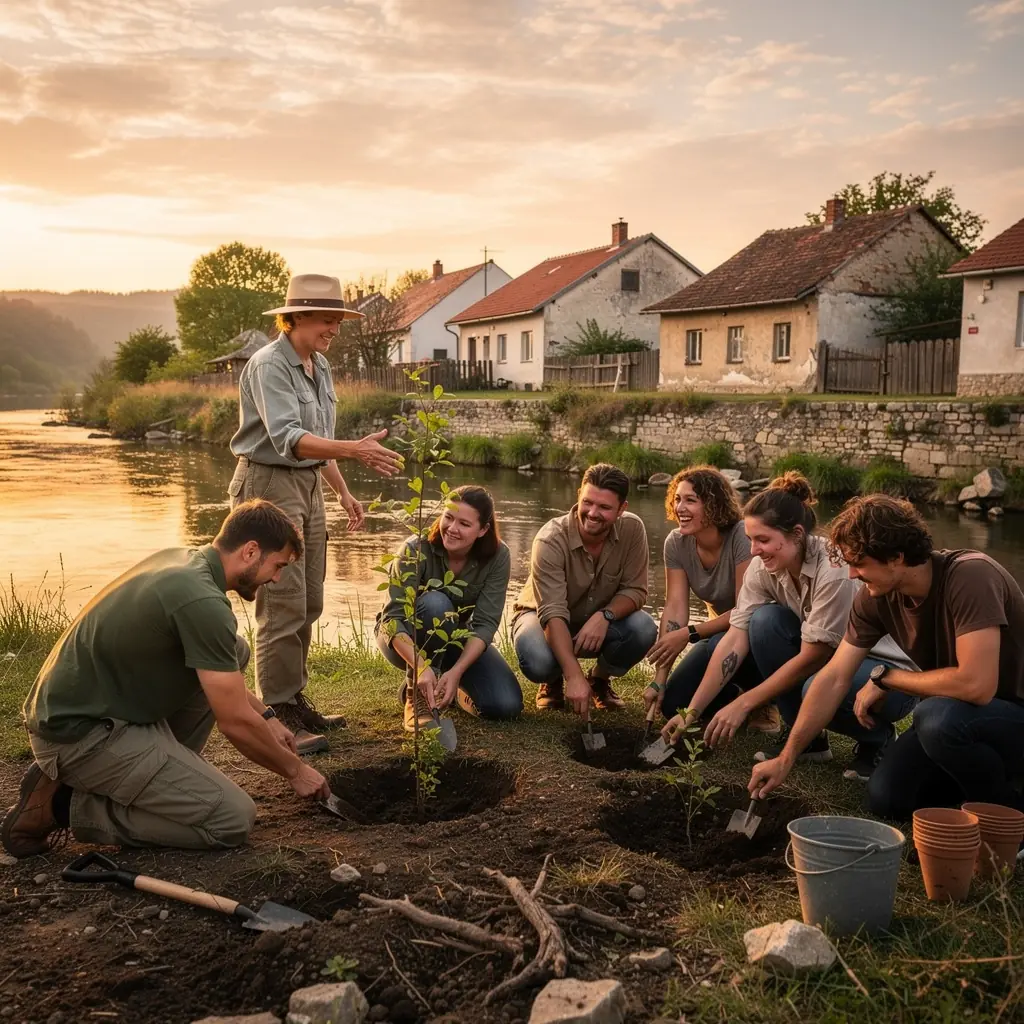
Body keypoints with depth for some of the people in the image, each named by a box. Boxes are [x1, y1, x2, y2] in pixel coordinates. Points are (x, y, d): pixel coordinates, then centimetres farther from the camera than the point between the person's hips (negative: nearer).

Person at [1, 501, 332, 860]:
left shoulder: (181, 560, 7)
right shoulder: (203, 601, -22)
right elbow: (236, 723, -17)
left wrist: (266, 716, 22)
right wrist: (294, 769, -1)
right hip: (81, 733, -10)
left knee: (232, 651, 9)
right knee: (233, 819, -11)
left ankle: (164, 774, 12)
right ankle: (67, 804, -5)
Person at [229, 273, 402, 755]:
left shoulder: (319, 366, 12)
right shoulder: (269, 366, -16)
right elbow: (289, 439, -30)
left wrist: (343, 492, 19)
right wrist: (355, 450, -41)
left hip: (309, 486, 9)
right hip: (269, 484, -9)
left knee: (308, 604, 12)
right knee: (284, 606, -10)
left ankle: (294, 698, 23)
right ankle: (277, 714, -2)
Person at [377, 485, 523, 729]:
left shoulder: (497, 556, -20)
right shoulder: (416, 550, -27)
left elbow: (485, 623, -23)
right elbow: (392, 617, -31)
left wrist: (456, 672, -37)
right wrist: (421, 666, -47)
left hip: (458, 640, 3)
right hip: (405, 641, -3)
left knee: (507, 705, -18)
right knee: (435, 602, -37)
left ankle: (450, 683, 12)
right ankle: (416, 694, -19)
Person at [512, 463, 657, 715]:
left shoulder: (633, 529, -20)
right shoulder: (551, 540, -30)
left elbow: (635, 590, -14)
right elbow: (553, 614, -36)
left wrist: (604, 616, -36)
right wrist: (574, 676, -46)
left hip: (597, 623, 3)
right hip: (546, 619, -3)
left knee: (644, 629, -26)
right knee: (538, 662, -35)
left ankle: (600, 679, 7)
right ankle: (553, 682, 6)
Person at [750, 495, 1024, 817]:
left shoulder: (970, 577, -30)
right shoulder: (875, 598, -9)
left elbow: (976, 684, -37)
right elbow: (834, 680, -5)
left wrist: (885, 678, -21)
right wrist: (785, 759, -6)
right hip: (952, 712, 7)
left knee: (938, 716, -35)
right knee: (886, 798, -6)